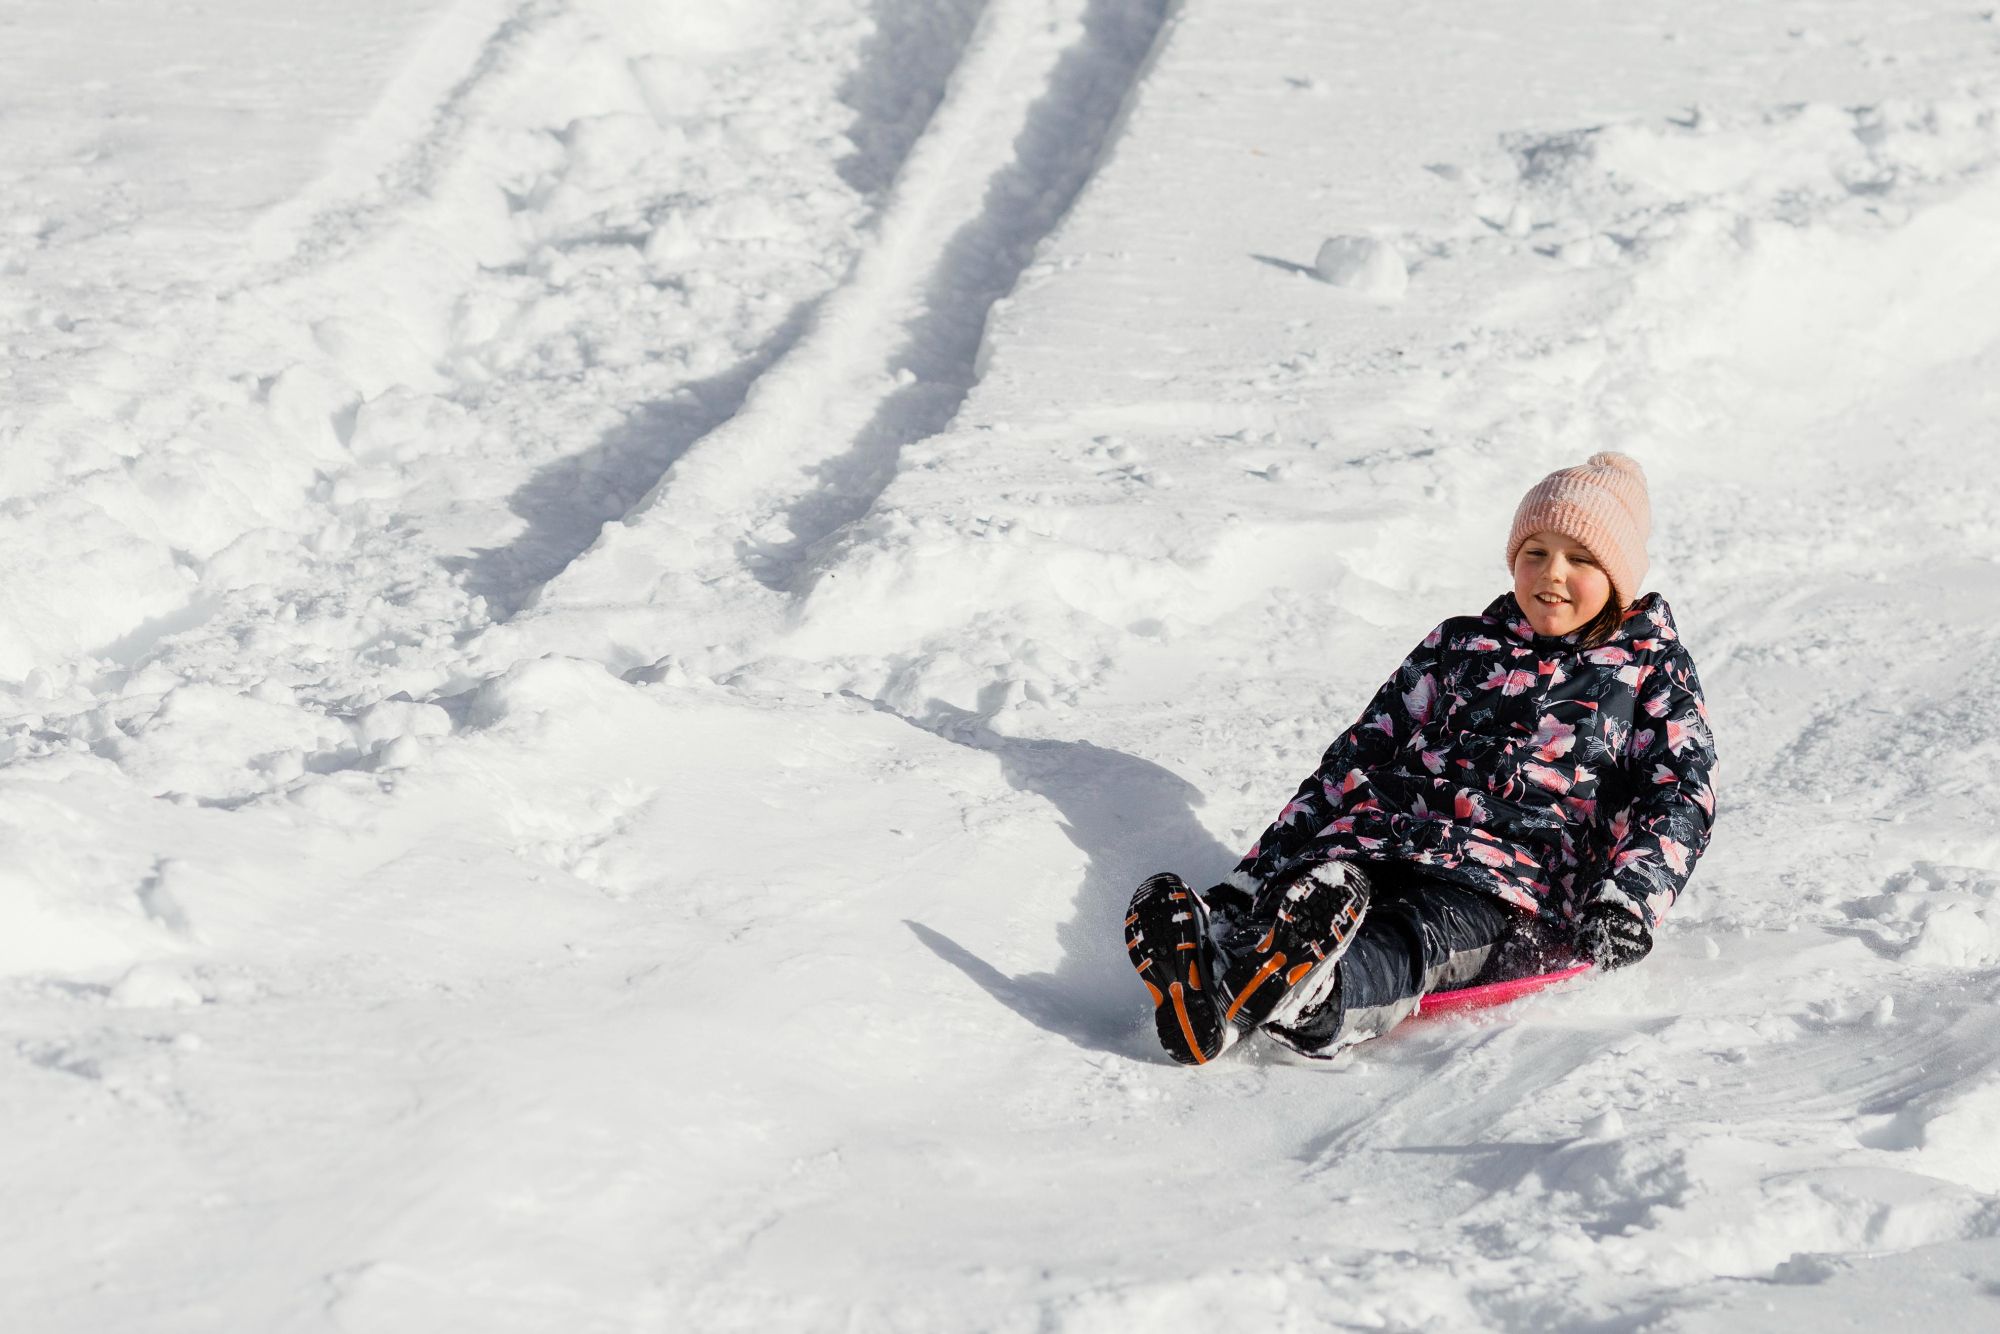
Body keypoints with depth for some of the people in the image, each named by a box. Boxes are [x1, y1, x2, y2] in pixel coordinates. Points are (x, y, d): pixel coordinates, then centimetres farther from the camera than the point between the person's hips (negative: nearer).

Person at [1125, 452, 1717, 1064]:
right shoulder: (1460, 646, 27)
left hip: (1511, 882, -3)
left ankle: (1307, 1000, -72)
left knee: (1417, 936, -39)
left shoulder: (1652, 665, 20)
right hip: (1377, 837, 4)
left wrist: (1629, 899, -14)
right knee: (1317, 893, -34)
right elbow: (1357, 757, 23)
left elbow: (1681, 791, 7)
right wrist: (1250, 878, 12)